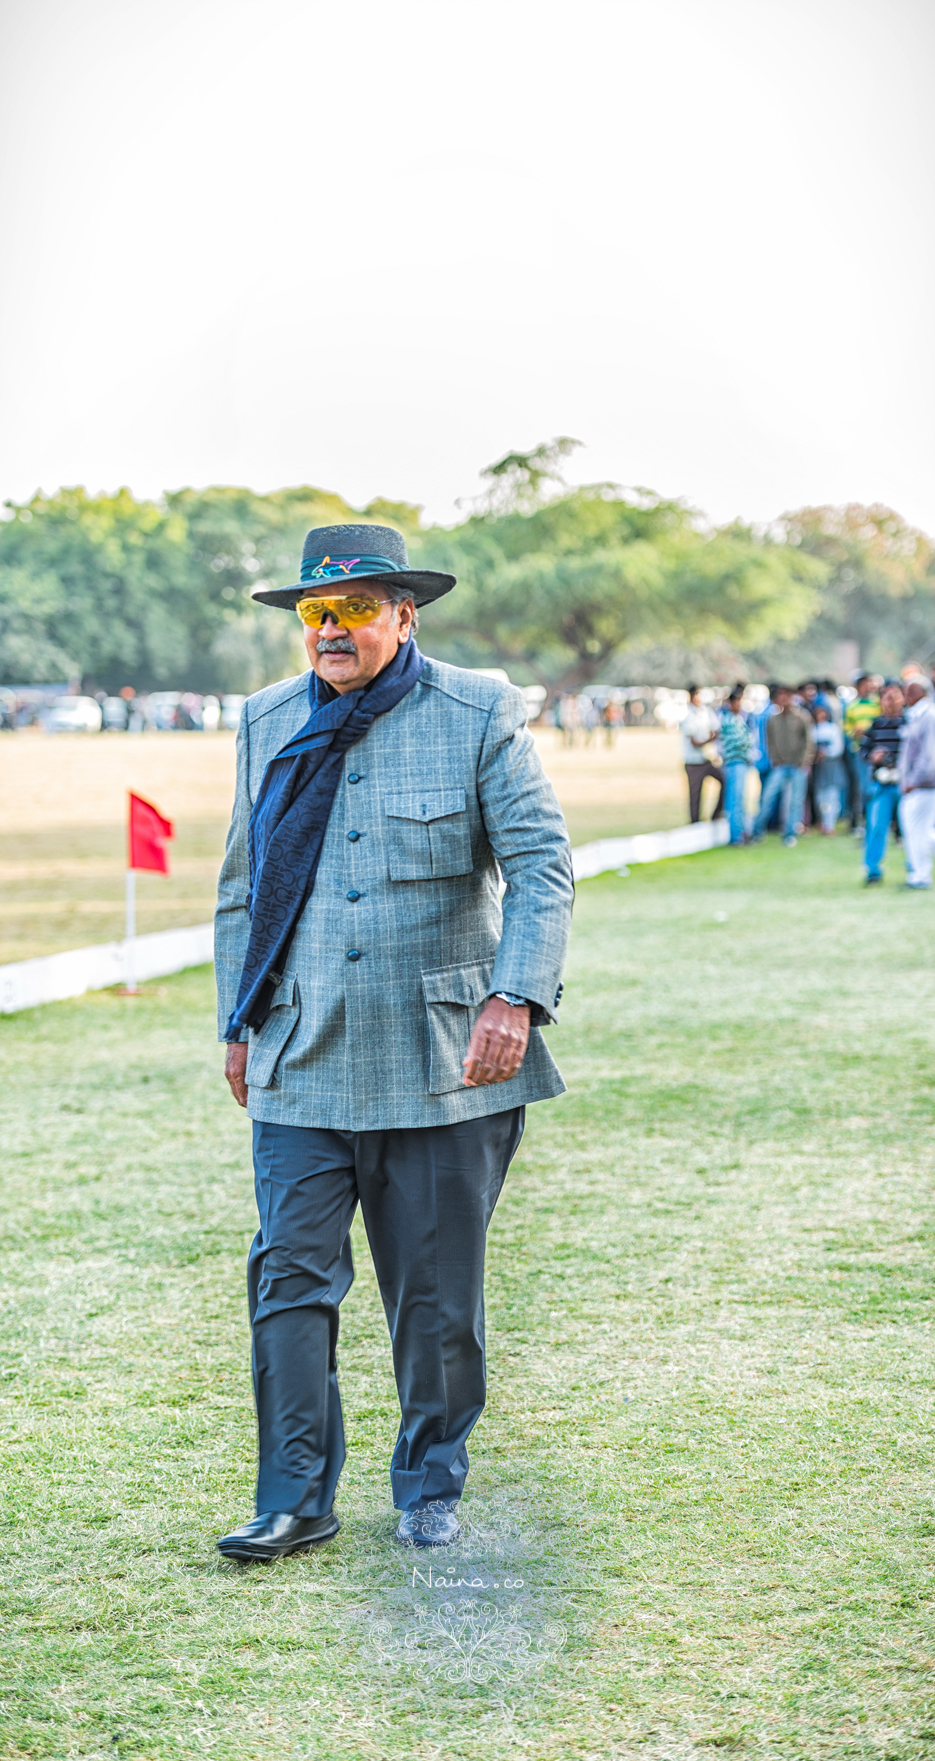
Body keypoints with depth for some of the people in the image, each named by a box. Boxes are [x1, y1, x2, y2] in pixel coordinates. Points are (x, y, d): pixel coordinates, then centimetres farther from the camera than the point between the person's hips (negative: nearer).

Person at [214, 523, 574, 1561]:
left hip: (443, 1060, -2)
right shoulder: (269, 724, 9)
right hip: (301, 1061, 2)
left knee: (436, 1293, 7)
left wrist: (517, 999, -20)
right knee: (289, 1276, -4)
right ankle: (295, 1502, 5)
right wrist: (238, 1023, 15)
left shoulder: (478, 717, -3)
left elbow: (543, 866, -7)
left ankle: (430, 1489, 24)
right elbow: (242, 886, 18)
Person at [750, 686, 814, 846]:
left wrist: (804, 764, -7)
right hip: (780, 766, 2)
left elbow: (809, 742, -2)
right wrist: (775, 761, 0)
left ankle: (790, 834, 7)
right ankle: (757, 832, 2)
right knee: (768, 796, -6)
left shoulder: (802, 717, -2)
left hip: (799, 766, -2)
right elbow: (770, 743, 11)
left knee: (795, 800, -3)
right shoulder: (772, 720, 6)